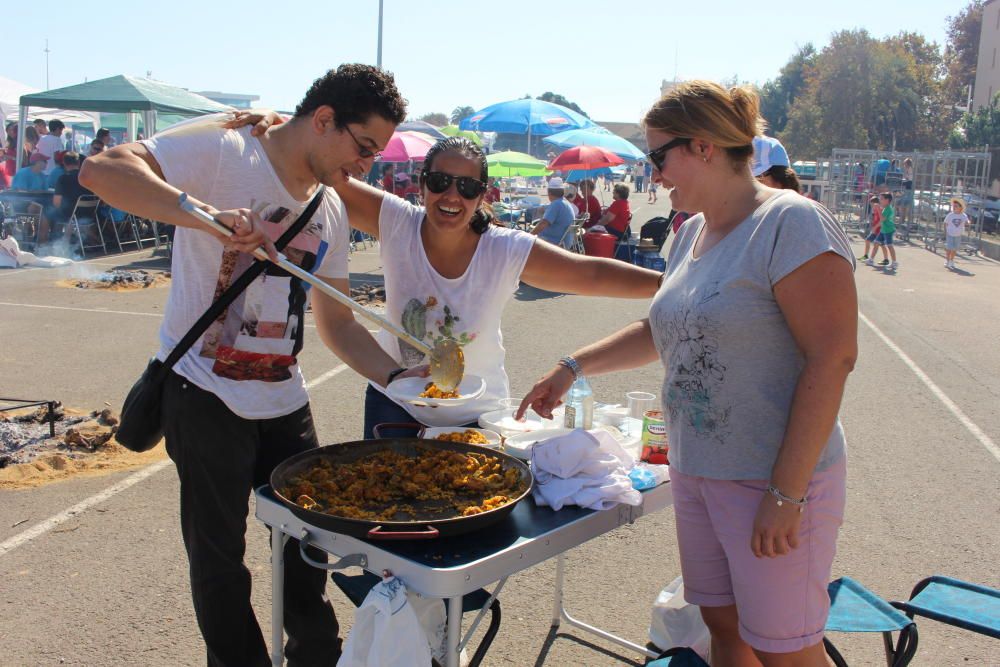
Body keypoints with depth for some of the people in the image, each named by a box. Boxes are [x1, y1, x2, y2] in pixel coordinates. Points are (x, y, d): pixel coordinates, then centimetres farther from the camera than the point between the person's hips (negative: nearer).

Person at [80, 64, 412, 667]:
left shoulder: (331, 213, 8)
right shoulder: (225, 148, -12)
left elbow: (338, 323, 10)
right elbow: (101, 170, -25)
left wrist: (398, 378, -3)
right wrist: (206, 213, -38)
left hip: (285, 399, 7)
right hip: (207, 392, -6)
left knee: (308, 538, 17)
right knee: (219, 557, 7)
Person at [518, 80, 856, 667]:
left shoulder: (791, 223, -15)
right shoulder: (693, 232, 11)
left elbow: (832, 357, -21)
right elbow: (663, 331, 23)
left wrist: (786, 493, -22)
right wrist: (574, 366, 15)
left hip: (774, 480, -7)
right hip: (696, 471, 8)